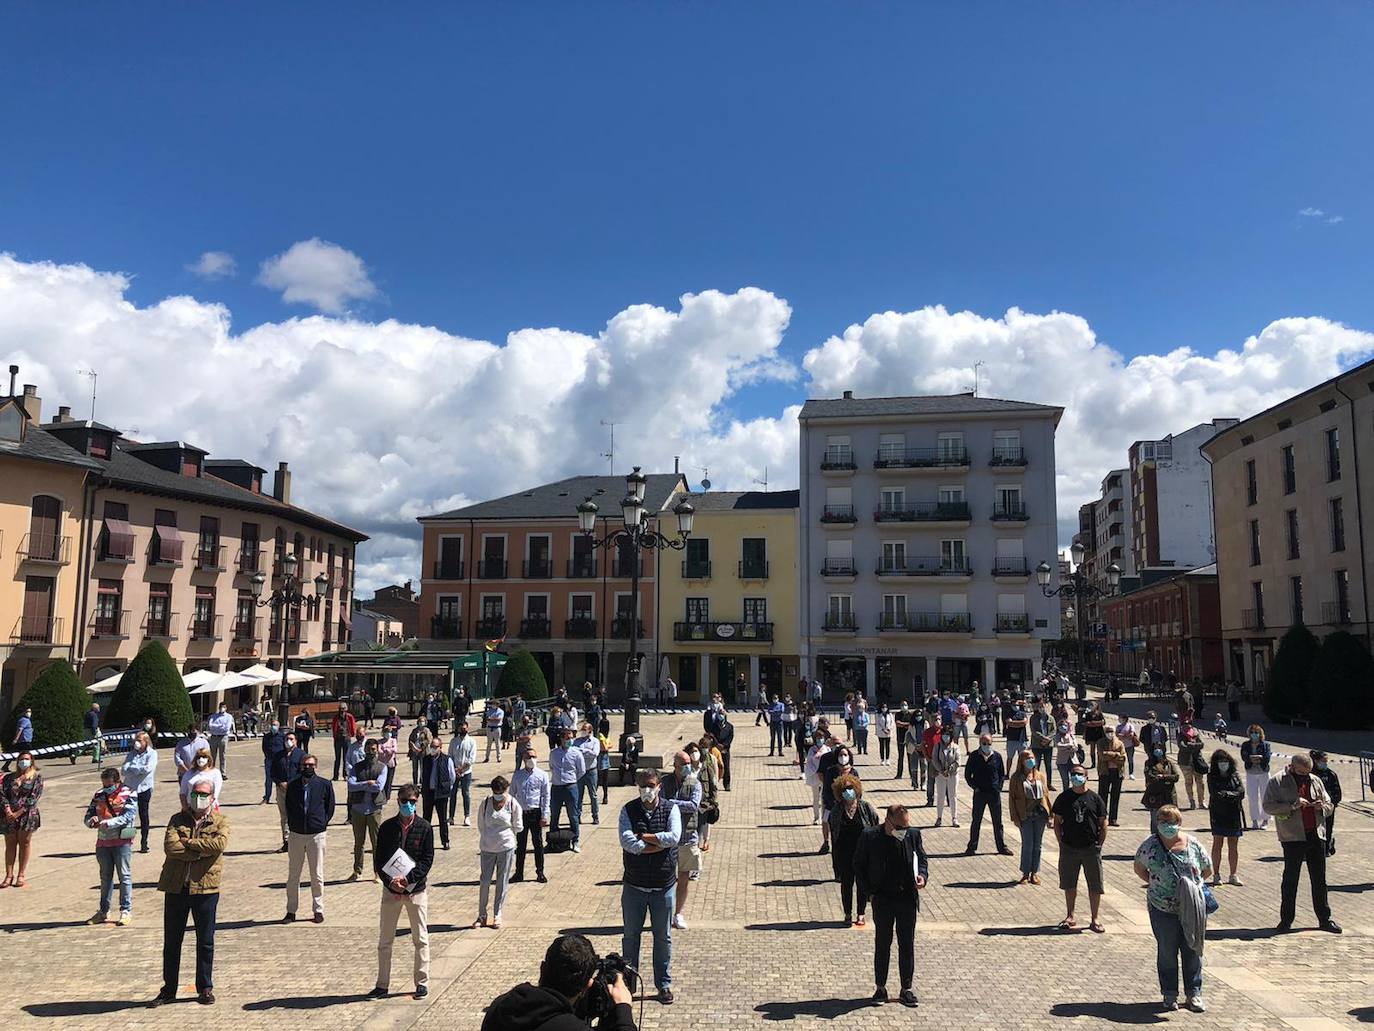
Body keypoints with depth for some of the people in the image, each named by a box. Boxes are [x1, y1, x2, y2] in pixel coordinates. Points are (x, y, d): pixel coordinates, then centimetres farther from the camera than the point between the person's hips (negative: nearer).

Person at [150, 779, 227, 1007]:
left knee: (205, 941, 6)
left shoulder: (220, 821, 2)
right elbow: (170, 847, -9)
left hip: (205, 887, -2)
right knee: (171, 941, 11)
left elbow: (219, 843, -18)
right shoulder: (178, 819, 7)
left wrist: (189, 842, -12)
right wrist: (201, 851, -14)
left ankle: (205, 988, 19)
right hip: (175, 887, 2)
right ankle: (169, 989, 25)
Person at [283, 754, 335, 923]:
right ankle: (291, 911, 16)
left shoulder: (325, 785, -2)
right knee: (293, 875, 7)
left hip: (316, 834, -2)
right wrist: (291, 824, 6)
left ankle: (318, 910, 14)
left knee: (317, 875, 5)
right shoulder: (292, 785, 4)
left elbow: (330, 807, 6)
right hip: (296, 834, 2)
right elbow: (288, 807, 15)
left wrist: (323, 823, 0)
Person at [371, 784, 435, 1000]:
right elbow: (378, 860, -1)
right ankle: (382, 984, 18)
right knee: (385, 940, 7)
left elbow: (428, 859, -6)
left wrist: (407, 879, -17)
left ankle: (422, 982, 15)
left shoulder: (424, 828, -4)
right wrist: (391, 882, -14)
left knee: (420, 939, 5)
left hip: (416, 889, -1)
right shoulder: (387, 827, -1)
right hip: (391, 889, 2)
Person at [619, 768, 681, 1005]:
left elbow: (674, 837, -22)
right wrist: (658, 844, -19)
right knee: (631, 935, 13)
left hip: (663, 885, 0)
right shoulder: (629, 809, -5)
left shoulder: (670, 809, -5)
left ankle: (664, 983, 26)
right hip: (634, 885, 1)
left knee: (663, 937, 11)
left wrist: (642, 837, -17)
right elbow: (626, 841, -19)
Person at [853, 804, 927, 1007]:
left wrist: (922, 875, -9)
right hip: (883, 900, -2)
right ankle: (880, 988, 20)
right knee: (882, 944, 8)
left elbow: (922, 859, 11)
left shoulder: (913, 835, -2)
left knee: (907, 944, 8)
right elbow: (859, 866, 0)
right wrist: (869, 892, -6)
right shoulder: (870, 837, -8)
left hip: (908, 899, 2)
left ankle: (907, 989, 19)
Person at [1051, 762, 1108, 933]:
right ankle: (1070, 917, 24)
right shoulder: (1064, 798, 2)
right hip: (1069, 848, 1)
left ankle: (1095, 919, 18)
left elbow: (1103, 824, 4)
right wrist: (1061, 843, 0)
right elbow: (1057, 822, 6)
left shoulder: (1095, 798, 0)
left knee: (1095, 886, 5)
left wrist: (1099, 845, -2)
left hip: (1091, 849, -1)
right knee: (1069, 885, 11)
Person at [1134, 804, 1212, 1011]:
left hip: (1193, 908, 1)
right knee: (1167, 952, 9)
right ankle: (1170, 994, 22)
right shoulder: (1150, 845, -6)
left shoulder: (1193, 844, -2)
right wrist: (1156, 884, -3)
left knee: (1193, 950, 10)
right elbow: (1139, 868, 7)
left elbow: (1207, 870, 11)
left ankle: (1193, 993, 25)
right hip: (1163, 909, -1)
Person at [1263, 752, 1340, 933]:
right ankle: (1286, 920, 10)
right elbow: (1268, 806, -9)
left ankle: (1324, 919, 21)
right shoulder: (1277, 782, -3)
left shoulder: (1315, 781, 12)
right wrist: (1293, 805, -18)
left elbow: (1329, 806, 19)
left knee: (1319, 879, 10)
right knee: (1290, 879, 2)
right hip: (1292, 837, -4)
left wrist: (1322, 806, -4)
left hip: (1316, 835, 4)